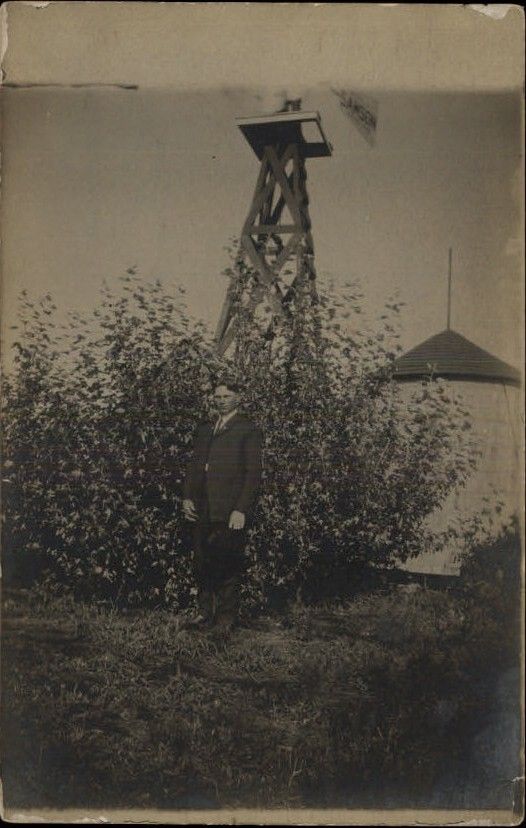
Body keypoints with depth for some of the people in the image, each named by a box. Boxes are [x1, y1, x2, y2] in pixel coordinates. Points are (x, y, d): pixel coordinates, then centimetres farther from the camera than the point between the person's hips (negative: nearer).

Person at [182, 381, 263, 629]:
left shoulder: (249, 430, -1)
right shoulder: (205, 429, 19)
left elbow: (253, 473, -6)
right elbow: (194, 466, 19)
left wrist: (241, 510, -13)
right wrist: (187, 497, 6)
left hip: (231, 513, -6)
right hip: (203, 511, 6)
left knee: (228, 569, -1)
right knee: (202, 564, 8)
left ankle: (226, 621, 9)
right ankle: (205, 614, 21)